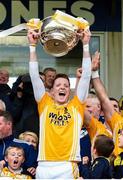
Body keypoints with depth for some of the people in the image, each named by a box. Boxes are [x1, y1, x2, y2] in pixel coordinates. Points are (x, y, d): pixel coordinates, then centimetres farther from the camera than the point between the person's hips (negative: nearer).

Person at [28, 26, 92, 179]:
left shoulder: (76, 106, 14)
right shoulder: (45, 104, 15)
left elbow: (86, 76, 12)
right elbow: (34, 76, 14)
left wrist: (85, 45, 9)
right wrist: (32, 45, 11)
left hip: (68, 167, -1)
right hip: (44, 166, 1)